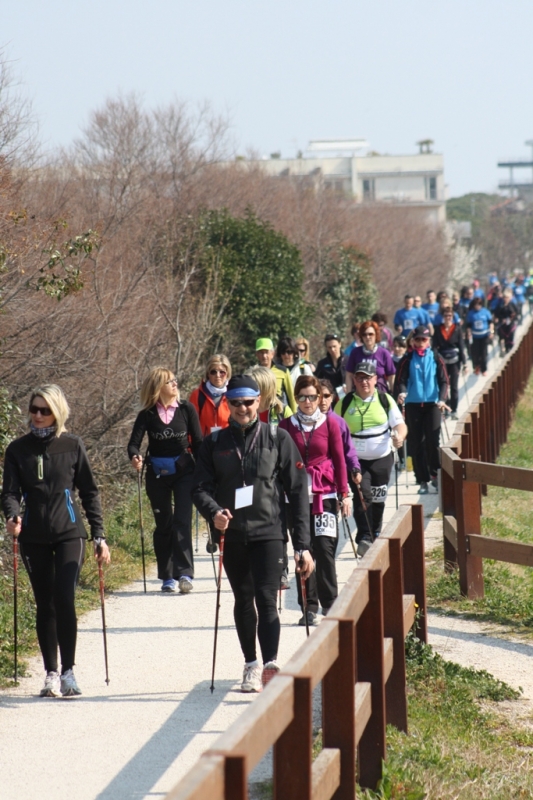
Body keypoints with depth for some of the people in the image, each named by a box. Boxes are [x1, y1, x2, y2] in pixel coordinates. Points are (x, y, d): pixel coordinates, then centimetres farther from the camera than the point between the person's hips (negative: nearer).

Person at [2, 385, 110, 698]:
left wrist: (99, 536, 2)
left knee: (64, 599, -15)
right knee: (45, 605, 7)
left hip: (69, 533, -2)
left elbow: (90, 493, 6)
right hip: (34, 537, 2)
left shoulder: (73, 446, 1)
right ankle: (51, 673, 16)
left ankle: (68, 671, -5)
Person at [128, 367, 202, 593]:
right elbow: (134, 442, -11)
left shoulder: (187, 409, -4)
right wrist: (135, 457, -33)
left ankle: (184, 574, -17)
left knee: (182, 522, -12)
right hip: (157, 474, 1)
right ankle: (167, 577, 16)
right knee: (163, 525, 8)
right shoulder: (147, 415, -4)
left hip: (184, 472, -1)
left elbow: (197, 442, 1)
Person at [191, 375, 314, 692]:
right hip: (232, 534, 3)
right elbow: (200, 487, 3)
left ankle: (271, 666, -26)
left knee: (266, 600, -16)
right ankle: (251, 666, 26)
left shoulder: (278, 439, 1)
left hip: (268, 534, -3)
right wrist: (213, 511, -21)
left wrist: (303, 544, -5)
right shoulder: (215, 443, 7)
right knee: (244, 602, 14)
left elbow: (298, 491, 1)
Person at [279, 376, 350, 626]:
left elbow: (339, 460, 5)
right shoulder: (287, 426, 5)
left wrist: (344, 494, 1)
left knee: (325, 548, -9)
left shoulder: (330, 424, 4)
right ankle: (309, 607, 7)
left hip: (325, 495, -1)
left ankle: (330, 604, 0)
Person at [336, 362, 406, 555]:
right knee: (362, 495, -18)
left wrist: (399, 436, -20)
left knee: (378, 500, 10)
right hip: (355, 459, -2)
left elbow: (399, 424, 2)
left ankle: (375, 536, 28)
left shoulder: (385, 400, 1)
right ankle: (364, 539, -21)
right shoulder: (345, 403, 1)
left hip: (382, 459, 2)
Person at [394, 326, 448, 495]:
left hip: (432, 404, 0)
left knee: (432, 441, -8)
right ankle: (423, 480, 7)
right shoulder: (407, 359, 5)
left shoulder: (436, 359, 6)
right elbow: (401, 380, -1)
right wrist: (401, 393, -22)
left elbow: (443, 381, 3)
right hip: (412, 405, 0)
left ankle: (434, 475, 8)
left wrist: (442, 399, -12)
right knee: (416, 444, 1)